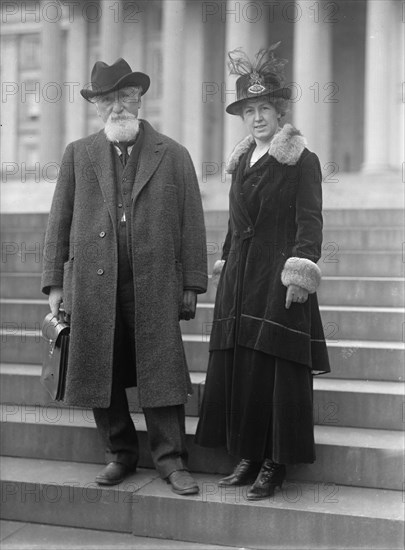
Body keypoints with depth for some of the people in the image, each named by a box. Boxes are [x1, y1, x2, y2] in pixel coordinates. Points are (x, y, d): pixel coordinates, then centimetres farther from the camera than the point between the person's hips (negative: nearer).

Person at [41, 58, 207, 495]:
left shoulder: (173, 155, 7)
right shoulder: (78, 155, 11)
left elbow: (192, 224, 5)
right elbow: (59, 221, 10)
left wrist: (192, 283, 0)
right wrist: (54, 281, 5)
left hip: (155, 285, -2)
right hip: (92, 284, 2)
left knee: (160, 372, -2)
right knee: (101, 373, 7)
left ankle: (171, 460, 9)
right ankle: (120, 454, 22)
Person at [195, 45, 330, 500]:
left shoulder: (302, 160, -3)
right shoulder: (240, 162, 16)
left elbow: (309, 219, -11)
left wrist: (302, 266, -21)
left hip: (279, 279, -6)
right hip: (239, 280, 7)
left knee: (277, 371, -3)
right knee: (235, 368, 5)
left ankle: (275, 464, 7)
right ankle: (248, 456, 16)